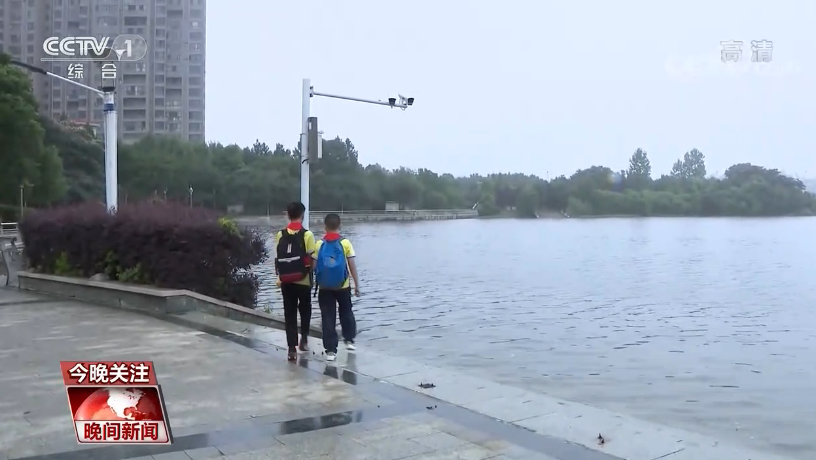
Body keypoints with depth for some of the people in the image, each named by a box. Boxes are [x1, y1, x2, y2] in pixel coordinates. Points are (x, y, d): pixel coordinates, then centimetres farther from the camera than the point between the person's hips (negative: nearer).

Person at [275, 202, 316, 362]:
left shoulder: (280, 235, 0)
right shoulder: (307, 235, -9)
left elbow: (277, 259, 1)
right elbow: (312, 260, -9)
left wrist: (280, 274, 13)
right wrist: (310, 274, 9)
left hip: (285, 281, 2)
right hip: (303, 281, -2)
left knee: (289, 313, 6)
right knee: (305, 310, 21)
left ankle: (292, 349, 2)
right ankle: (304, 339, 22)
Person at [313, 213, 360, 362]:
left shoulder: (319, 244, -2)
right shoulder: (345, 243, -5)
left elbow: (314, 266, -3)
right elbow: (352, 265, -5)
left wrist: (315, 282, 10)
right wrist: (357, 284, 2)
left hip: (324, 287, 0)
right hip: (343, 286, 0)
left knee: (328, 318, 3)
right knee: (346, 312, 23)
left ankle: (330, 350, 1)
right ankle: (349, 340, 29)